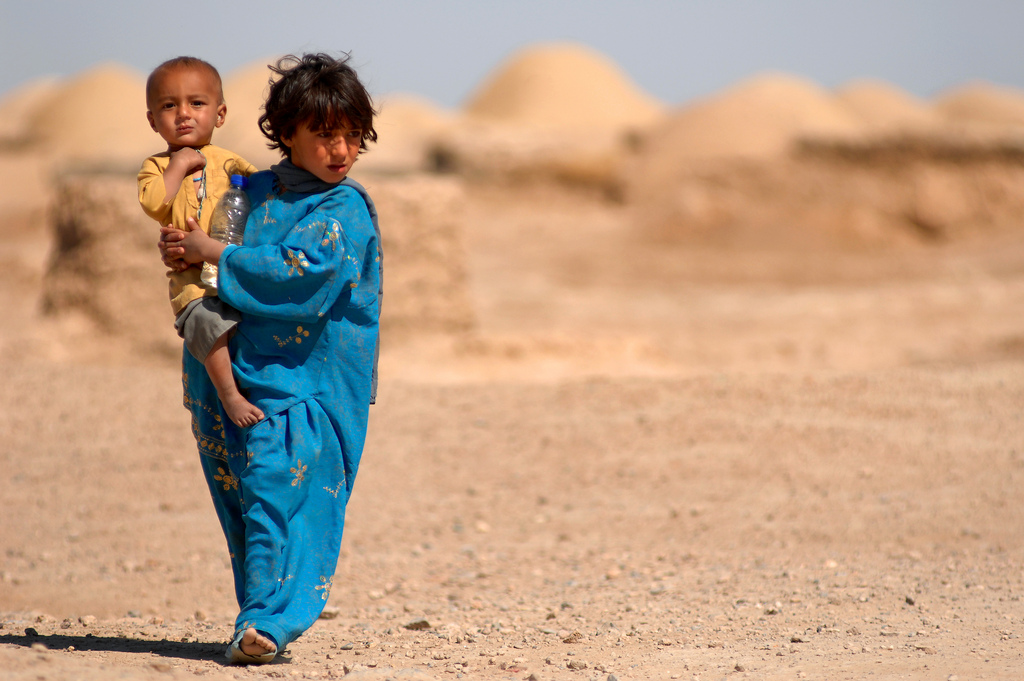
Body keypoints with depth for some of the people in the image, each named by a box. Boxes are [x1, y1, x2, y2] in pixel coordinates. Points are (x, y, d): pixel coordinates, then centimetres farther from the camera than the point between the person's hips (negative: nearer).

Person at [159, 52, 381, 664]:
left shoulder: (344, 209, -6)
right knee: (238, 493, 7)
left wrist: (213, 253, -14)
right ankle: (266, 613, 15)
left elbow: (299, 271, -20)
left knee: (281, 486, -16)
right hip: (234, 372, 6)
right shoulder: (255, 191, 11)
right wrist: (181, 245, 4)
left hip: (305, 380, -6)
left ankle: (271, 618, -18)